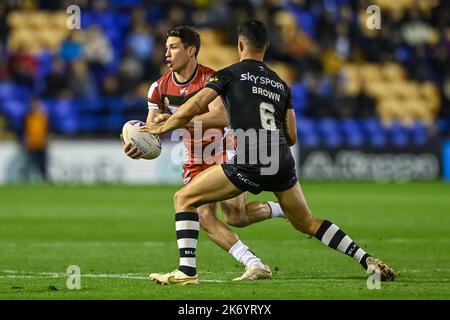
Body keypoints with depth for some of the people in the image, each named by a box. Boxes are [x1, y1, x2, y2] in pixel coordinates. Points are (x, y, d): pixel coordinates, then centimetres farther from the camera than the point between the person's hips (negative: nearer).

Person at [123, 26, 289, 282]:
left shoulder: (211, 79, -18)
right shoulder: (160, 87, -1)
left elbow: (221, 117, -35)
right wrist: (139, 148, -25)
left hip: (224, 155, -5)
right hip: (195, 163, 5)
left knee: (236, 217, -11)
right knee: (205, 217, -14)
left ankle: (284, 208, 17)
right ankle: (255, 265, -13)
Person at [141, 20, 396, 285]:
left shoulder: (230, 74, 7)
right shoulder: (281, 85, 22)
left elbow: (195, 106, -2)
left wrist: (162, 127, 12)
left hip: (249, 165, -6)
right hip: (283, 165, 6)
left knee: (184, 199, 6)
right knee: (307, 223, 24)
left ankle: (186, 271, -4)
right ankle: (367, 261, 14)